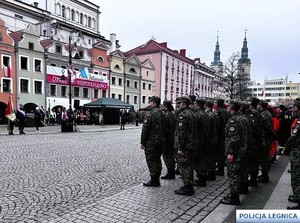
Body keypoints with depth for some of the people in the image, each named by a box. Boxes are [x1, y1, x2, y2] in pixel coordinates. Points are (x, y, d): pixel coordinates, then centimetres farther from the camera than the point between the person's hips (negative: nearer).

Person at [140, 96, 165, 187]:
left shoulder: (151, 113, -16)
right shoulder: (161, 113, 10)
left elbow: (145, 129, -17)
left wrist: (142, 142, -11)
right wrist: (161, 138, 19)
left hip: (151, 142, -8)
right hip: (160, 141, 8)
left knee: (151, 161, 1)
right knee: (157, 160, 15)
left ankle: (154, 181, 7)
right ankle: (156, 180, 24)